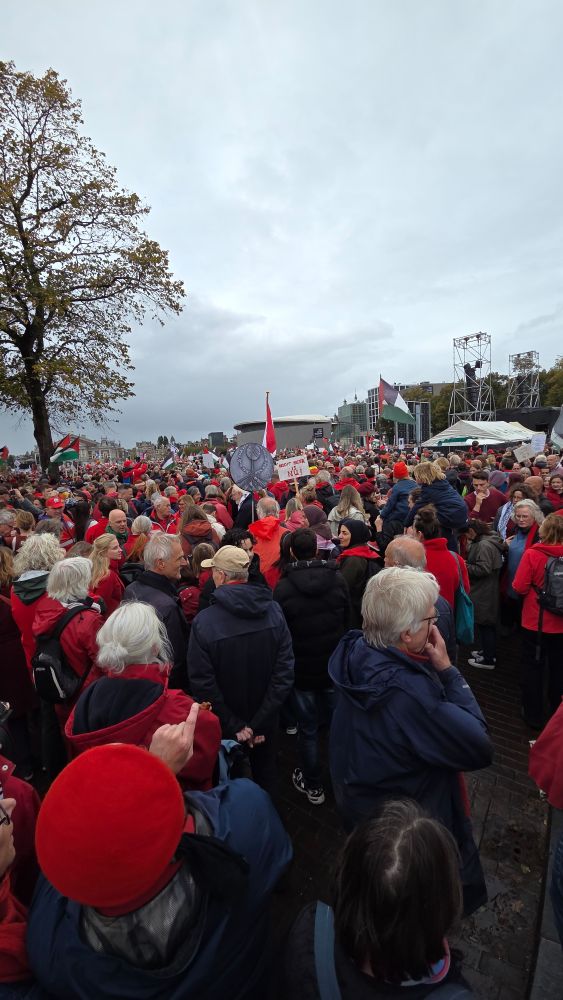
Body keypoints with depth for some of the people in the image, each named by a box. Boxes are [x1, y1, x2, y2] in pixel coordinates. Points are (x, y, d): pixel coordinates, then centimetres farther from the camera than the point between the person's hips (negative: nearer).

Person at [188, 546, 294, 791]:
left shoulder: (203, 621, -24)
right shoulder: (274, 612, -17)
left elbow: (203, 685, -23)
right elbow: (285, 672, -17)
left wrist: (235, 726, -14)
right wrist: (258, 724, -13)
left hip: (225, 728, -2)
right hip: (267, 723, 2)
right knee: (265, 774, 29)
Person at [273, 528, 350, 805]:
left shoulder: (283, 587, -18)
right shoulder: (338, 579, -10)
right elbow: (348, 620, 1)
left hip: (301, 669, -2)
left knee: (307, 728, 15)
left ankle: (312, 785, 31)